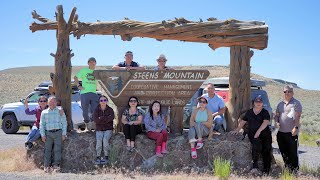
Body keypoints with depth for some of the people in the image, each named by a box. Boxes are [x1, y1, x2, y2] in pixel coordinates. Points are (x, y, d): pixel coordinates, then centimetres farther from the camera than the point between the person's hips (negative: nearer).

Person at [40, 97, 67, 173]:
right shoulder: (44, 112, 14)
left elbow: (64, 123, 7)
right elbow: (42, 124, 11)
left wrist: (63, 134, -1)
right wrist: (43, 135, 1)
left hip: (58, 132, -1)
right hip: (48, 133, 1)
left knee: (57, 149, -4)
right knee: (47, 149, -3)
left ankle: (56, 165, 1)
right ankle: (47, 166, 1)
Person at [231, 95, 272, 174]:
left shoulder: (265, 112, 5)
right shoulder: (249, 112, 16)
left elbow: (266, 122, -10)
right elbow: (243, 121, 23)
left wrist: (259, 131, -22)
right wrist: (237, 130, 13)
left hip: (264, 134, 0)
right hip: (252, 134, 0)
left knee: (266, 151, -5)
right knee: (256, 144, -29)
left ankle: (266, 171, 3)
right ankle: (254, 165, -23)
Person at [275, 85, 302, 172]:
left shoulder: (296, 103, -3)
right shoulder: (280, 104, 16)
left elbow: (298, 116, -12)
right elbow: (276, 115, 21)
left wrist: (296, 127, -23)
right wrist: (277, 122, 0)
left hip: (291, 132, -6)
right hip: (281, 132, 6)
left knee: (293, 152, -4)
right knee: (283, 152, 13)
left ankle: (294, 169, 4)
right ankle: (287, 167, 25)